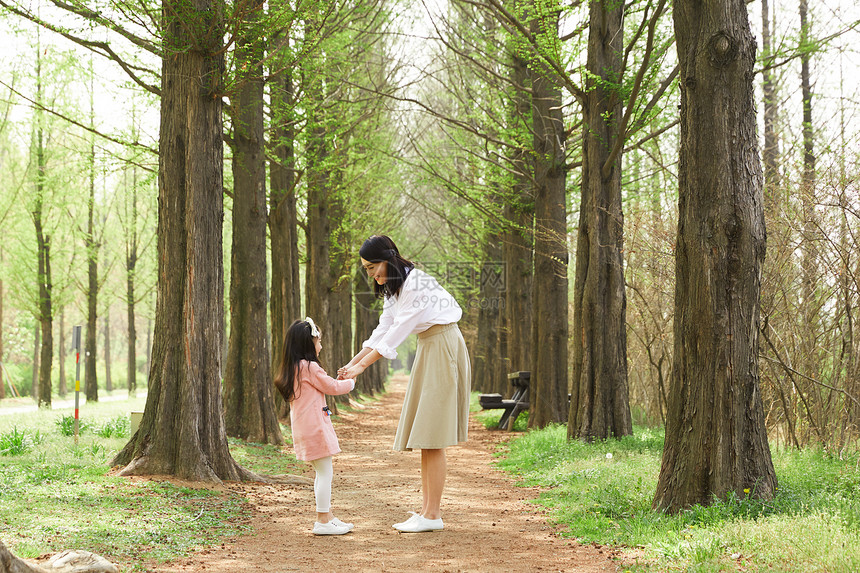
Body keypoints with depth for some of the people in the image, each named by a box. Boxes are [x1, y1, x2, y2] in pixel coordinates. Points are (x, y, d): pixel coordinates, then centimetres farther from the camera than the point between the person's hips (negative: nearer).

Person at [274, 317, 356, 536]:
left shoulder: (292, 370, 13)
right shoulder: (310, 368, -15)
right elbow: (332, 387, -6)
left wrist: (339, 381, 17)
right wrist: (350, 382, 11)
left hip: (304, 428, 10)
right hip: (315, 427, -10)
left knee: (323, 472, 17)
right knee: (325, 472, -6)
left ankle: (328, 516, 23)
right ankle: (322, 521, -5)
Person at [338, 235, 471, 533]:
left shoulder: (416, 283, -19)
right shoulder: (393, 287, 10)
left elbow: (397, 331, -22)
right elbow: (383, 330, 10)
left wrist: (362, 366, -22)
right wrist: (351, 363, 0)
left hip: (443, 348, -10)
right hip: (428, 350, 10)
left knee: (431, 436, -10)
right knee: (424, 436, 7)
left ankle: (432, 515, -9)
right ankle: (428, 508, 9)